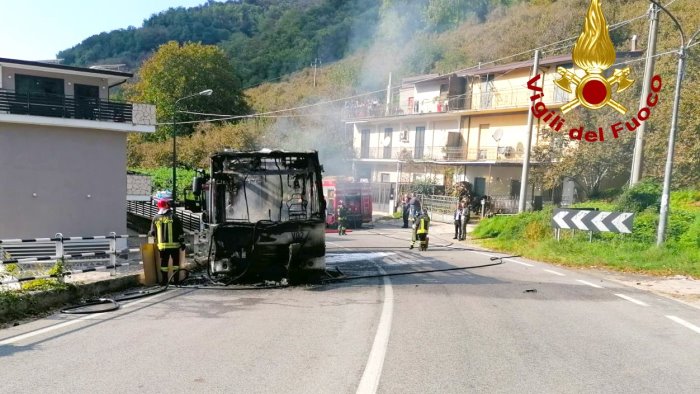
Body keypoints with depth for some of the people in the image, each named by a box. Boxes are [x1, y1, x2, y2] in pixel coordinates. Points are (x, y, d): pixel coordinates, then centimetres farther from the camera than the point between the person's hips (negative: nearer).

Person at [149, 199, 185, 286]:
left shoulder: (156, 218, 3)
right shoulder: (174, 217, -4)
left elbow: (153, 232, 8)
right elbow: (180, 231, -4)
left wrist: (149, 233, 32)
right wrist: (182, 242, 3)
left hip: (162, 245, 2)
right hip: (174, 244, -2)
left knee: (164, 262, 10)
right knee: (175, 262, 8)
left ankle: (164, 281, 13)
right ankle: (176, 280, 8)